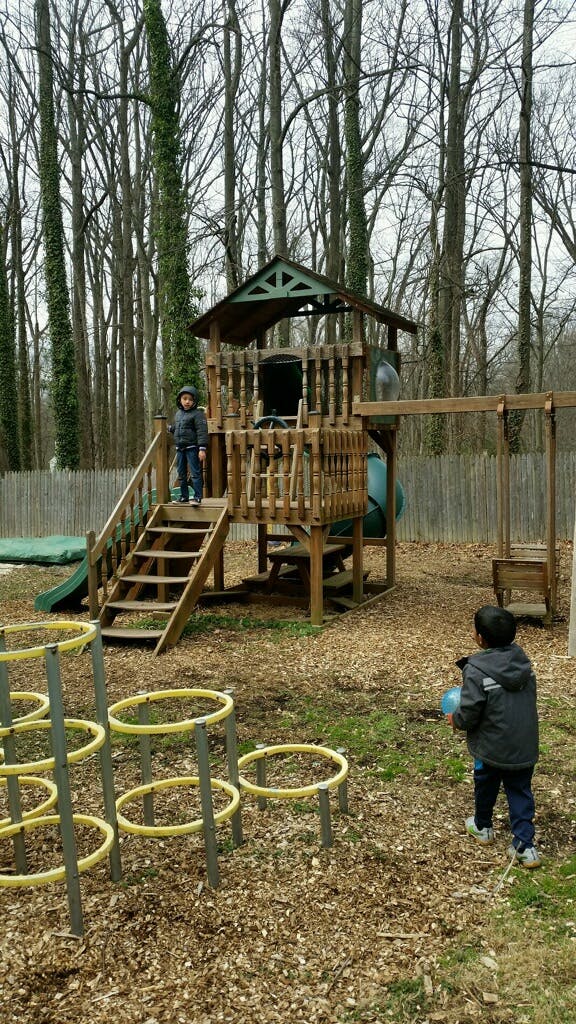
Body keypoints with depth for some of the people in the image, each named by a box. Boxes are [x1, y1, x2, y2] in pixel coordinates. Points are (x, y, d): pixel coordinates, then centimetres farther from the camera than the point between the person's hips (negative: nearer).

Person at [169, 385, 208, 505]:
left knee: (195, 473, -5)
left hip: (192, 448, -8)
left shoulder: (197, 414, -10)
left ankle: (197, 497, -3)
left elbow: (202, 432, -16)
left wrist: (202, 449, -21)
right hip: (180, 448, 8)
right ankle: (184, 497, 22)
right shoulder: (178, 414, 14)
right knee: (181, 474, 13)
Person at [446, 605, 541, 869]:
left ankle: (482, 827, 43)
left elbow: (468, 715, -21)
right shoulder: (523, 661, -4)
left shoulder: (476, 671, -24)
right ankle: (524, 845, 15)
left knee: (485, 787, 21)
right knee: (520, 791, 17)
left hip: (492, 748, -4)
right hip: (525, 746, 4)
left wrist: (455, 719, 2)